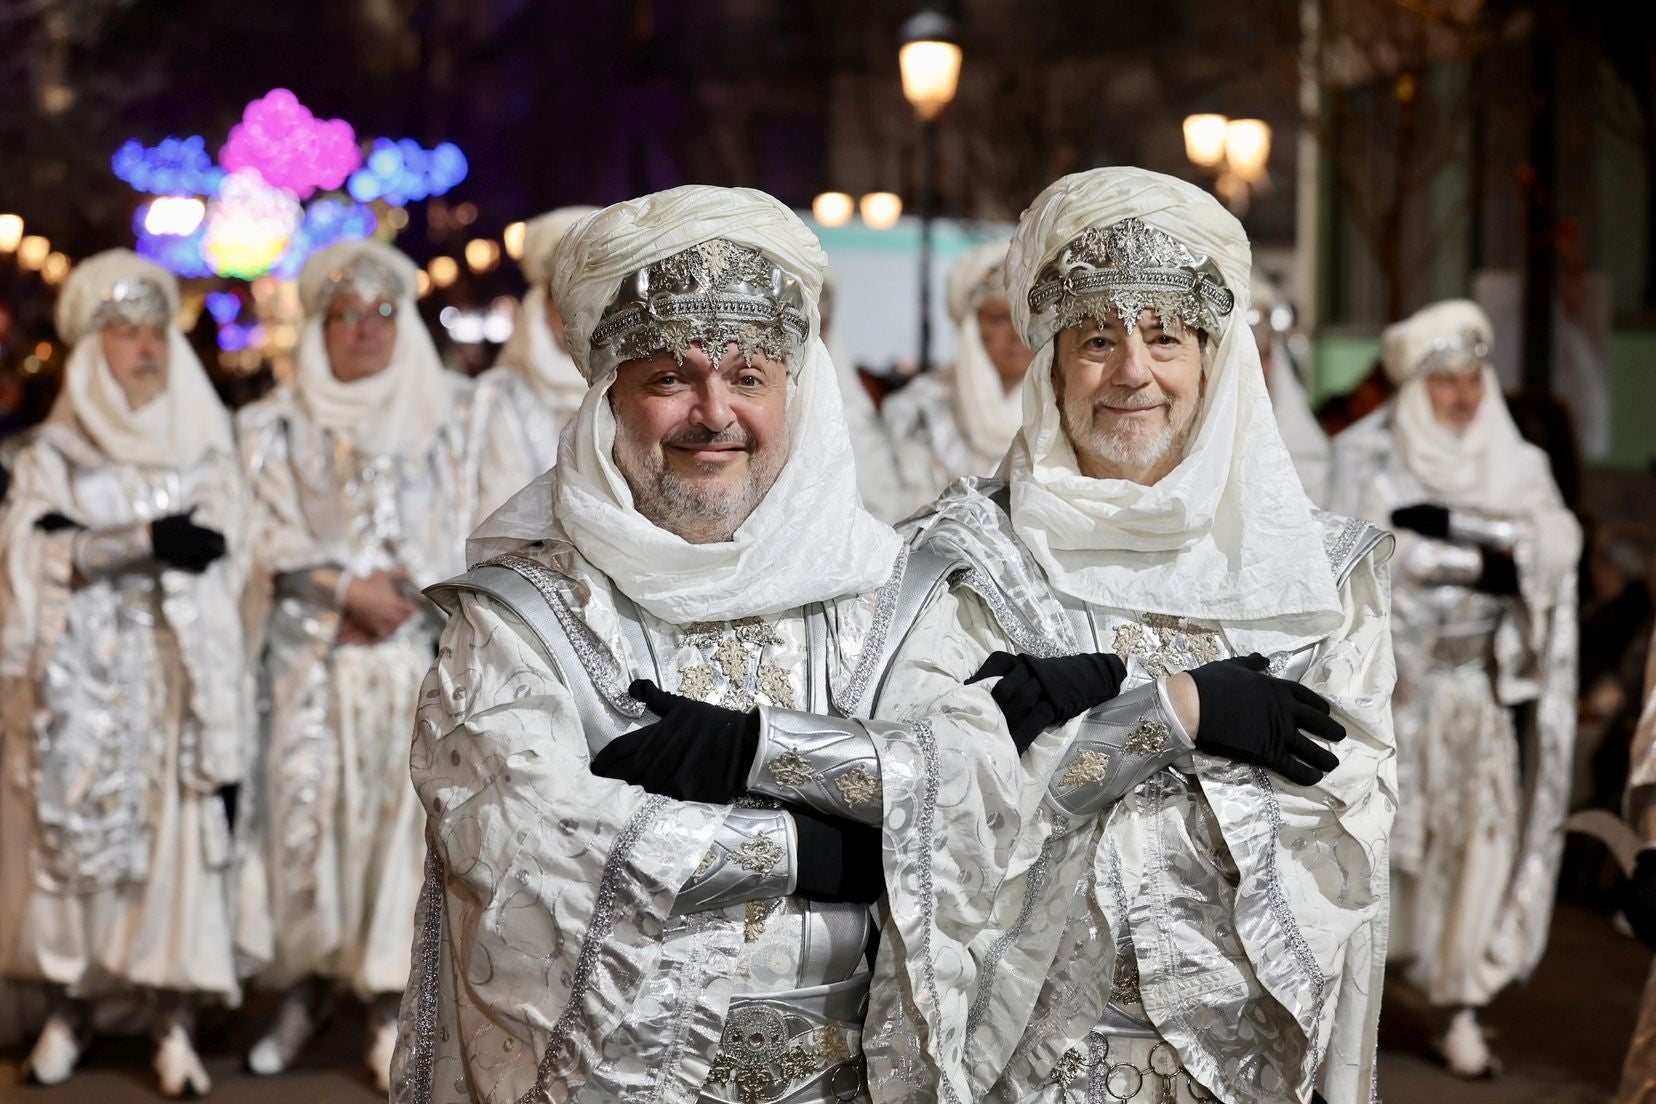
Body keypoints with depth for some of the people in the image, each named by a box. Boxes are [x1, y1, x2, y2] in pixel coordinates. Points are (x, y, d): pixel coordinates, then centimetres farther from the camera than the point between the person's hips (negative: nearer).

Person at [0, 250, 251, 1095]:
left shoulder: (204, 448, 11)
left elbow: (220, 559, 5)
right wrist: (150, 540, -15)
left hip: (177, 683, 0)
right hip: (80, 685, 0)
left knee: (179, 839, -6)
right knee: (73, 836, -1)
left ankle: (173, 1019, -2)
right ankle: (71, 1007, 10)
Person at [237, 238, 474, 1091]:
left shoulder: (447, 416, 11)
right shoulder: (278, 424, 11)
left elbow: (467, 533, 5)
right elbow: (269, 540, 2)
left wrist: (397, 596, -8)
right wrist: (351, 588, -10)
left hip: (416, 654, 0)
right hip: (311, 657, 0)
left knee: (402, 812, -7)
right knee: (306, 809, -5)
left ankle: (389, 1002, -2)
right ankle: (306, 983, 9)